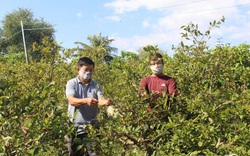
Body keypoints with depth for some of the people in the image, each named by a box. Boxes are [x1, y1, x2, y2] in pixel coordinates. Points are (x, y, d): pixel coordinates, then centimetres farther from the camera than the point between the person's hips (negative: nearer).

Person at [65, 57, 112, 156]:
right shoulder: (72, 83, -4)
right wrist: (86, 100, -39)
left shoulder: (96, 86, 3)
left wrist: (105, 102, -38)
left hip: (91, 126, 1)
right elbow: (72, 101, -20)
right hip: (74, 126, -1)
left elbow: (100, 100, -13)